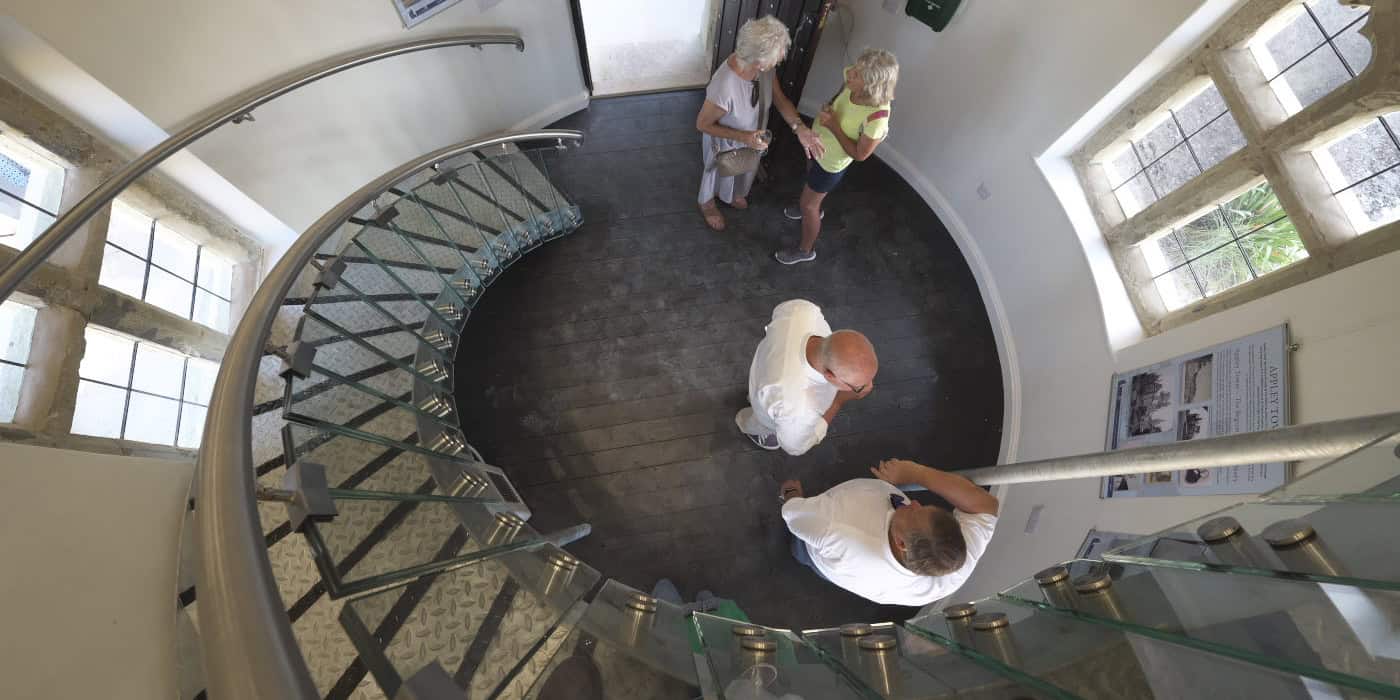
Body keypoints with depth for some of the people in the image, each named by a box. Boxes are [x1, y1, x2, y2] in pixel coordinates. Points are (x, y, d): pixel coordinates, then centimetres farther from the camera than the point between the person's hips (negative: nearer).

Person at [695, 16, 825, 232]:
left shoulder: (765, 67, -23)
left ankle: (731, 194, 67)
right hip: (725, 143, -6)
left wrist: (799, 127, -25)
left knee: (743, 171, 33)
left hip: (751, 137, 6)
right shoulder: (724, 87, -43)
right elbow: (702, 124, -28)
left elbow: (780, 98, -9)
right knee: (719, 173, 25)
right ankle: (707, 204, 58)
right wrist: (743, 137, -33)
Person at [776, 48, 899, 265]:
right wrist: (828, 108, -13)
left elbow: (860, 154, -27)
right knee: (811, 175, 34)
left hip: (832, 162, -7)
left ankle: (806, 250, 34)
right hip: (819, 143, 8)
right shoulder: (853, 85, -21)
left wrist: (834, 126, -33)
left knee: (807, 205, 8)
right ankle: (814, 208, 67)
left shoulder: (877, 117, -38)